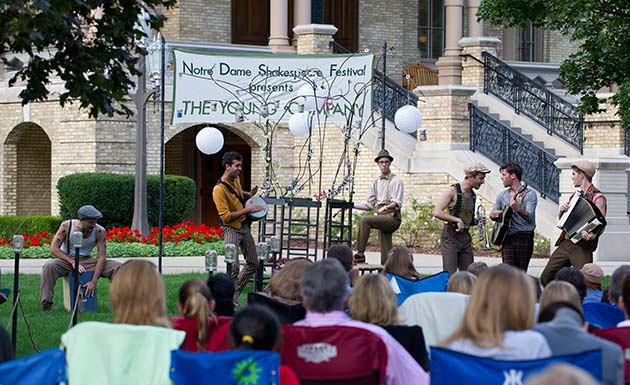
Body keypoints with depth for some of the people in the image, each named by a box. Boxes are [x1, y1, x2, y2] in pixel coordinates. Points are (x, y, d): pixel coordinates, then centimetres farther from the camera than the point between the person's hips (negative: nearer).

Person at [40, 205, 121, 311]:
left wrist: (93, 282, -24)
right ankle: (46, 304, -30)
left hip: (87, 261, 2)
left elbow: (101, 257, -15)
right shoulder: (66, 226, -16)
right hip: (67, 259, -1)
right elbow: (54, 249, -17)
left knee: (117, 267, -18)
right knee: (49, 266, -36)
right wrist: (72, 262, -29)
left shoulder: (99, 231, -15)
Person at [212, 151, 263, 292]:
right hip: (231, 229, -8)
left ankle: (237, 290, 24)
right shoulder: (219, 189, -21)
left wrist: (248, 195, 9)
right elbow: (226, 217, -23)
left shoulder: (236, 179, 4)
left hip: (244, 226, 8)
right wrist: (247, 209, -20)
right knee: (233, 267, -18)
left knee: (253, 264, 11)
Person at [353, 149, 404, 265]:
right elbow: (369, 204, 18)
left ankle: (360, 254, -25)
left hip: (392, 217, -7)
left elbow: (397, 203, -12)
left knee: (365, 220, -25)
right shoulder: (376, 183, 19)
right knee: (385, 251, 2)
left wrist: (386, 207, -32)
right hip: (382, 217, 7)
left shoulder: (396, 181, 0)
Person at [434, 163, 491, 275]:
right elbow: (437, 212, -18)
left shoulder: (473, 196, 14)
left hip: (466, 236, 7)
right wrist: (457, 220, -22)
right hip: (450, 236, -7)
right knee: (450, 276, -11)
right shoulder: (453, 190, -8)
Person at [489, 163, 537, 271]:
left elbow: (529, 217, -15)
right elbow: (492, 215, 24)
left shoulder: (530, 194, -2)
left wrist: (518, 209, -34)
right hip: (507, 237, 4)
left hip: (524, 237, -4)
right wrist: (495, 214, 0)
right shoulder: (502, 195, 15)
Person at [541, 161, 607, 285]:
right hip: (565, 244, 8)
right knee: (546, 276, 7)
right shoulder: (576, 195, 18)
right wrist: (562, 211, 2)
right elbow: (561, 219, 25)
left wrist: (592, 235, -39)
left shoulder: (597, 197, -8)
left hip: (582, 247, -8)